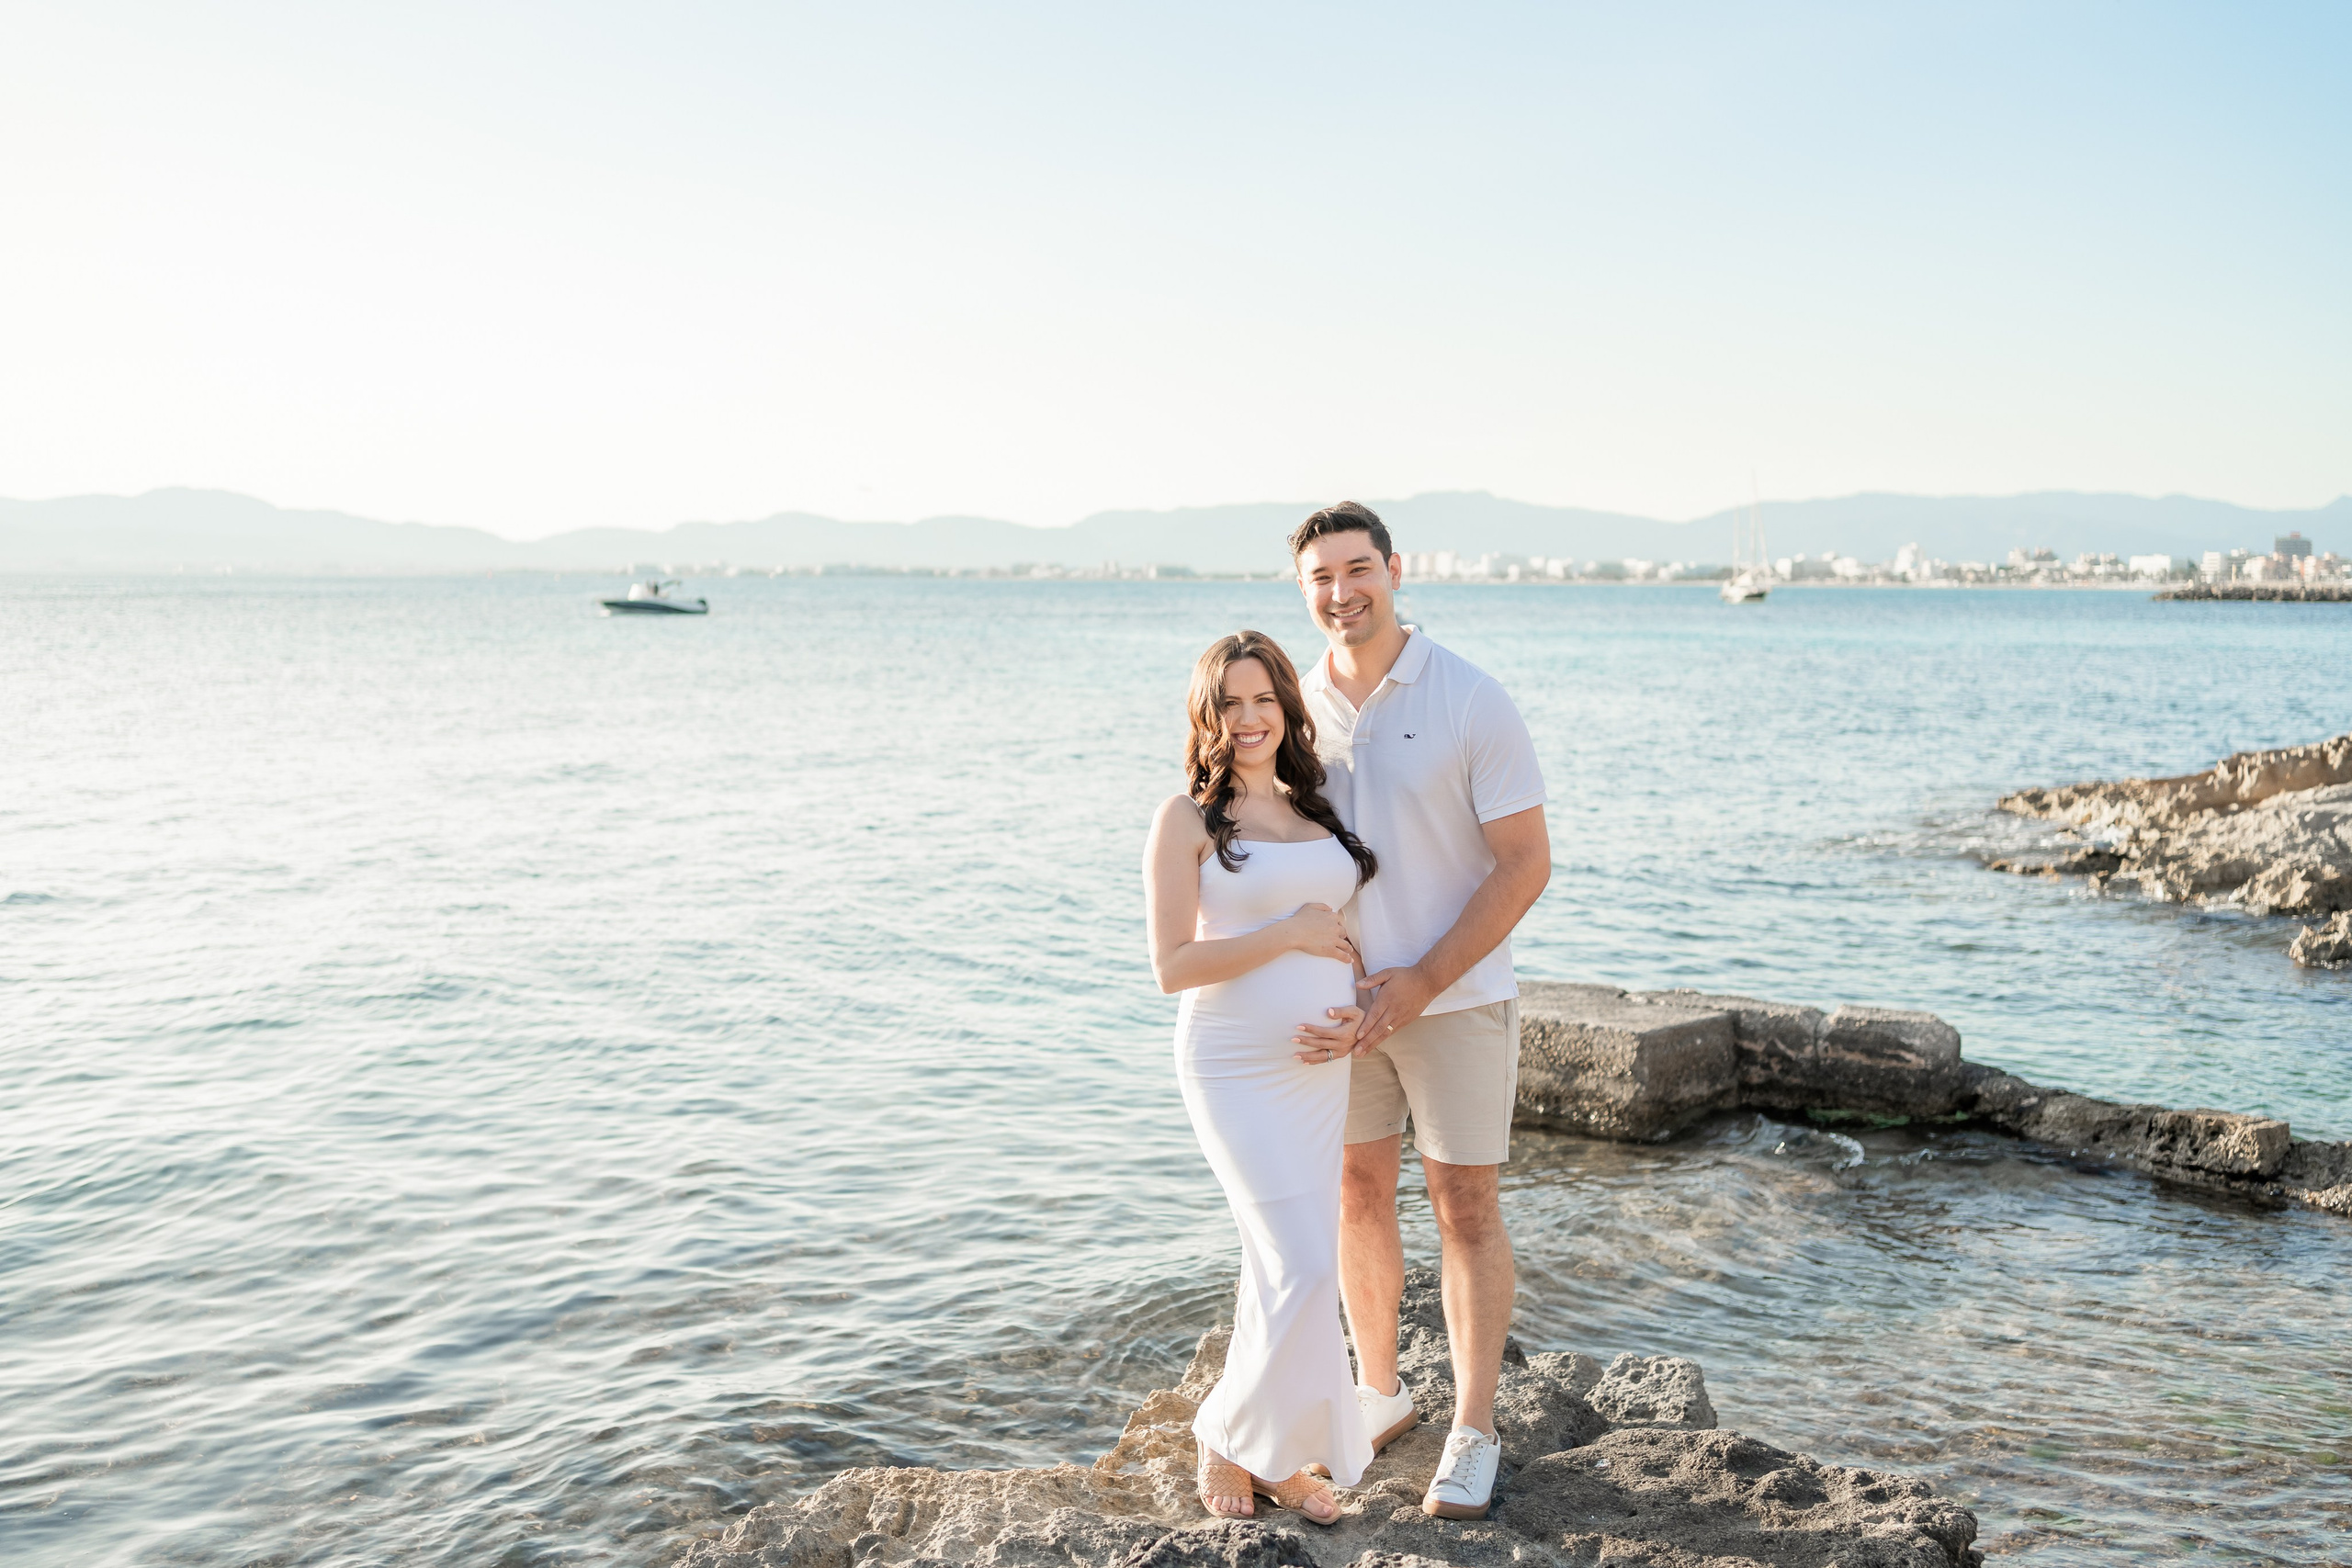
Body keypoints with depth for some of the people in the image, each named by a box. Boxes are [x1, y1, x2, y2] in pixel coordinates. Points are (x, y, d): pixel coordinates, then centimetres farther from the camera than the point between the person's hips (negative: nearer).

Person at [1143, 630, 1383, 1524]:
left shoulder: (1319, 811, 10)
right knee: (1306, 1269, -10)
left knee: (1284, 1267, 12)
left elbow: (1355, 932, 19)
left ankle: (1274, 1450, 28)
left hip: (1323, 1070, 6)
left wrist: (1362, 1010, -1)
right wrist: (1290, 933, -15)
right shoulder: (1187, 818, -7)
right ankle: (1229, 1439, 12)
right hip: (1238, 1071, -5)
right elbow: (1172, 966, -13)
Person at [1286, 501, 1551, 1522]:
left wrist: (1420, 983, -18)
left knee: (1465, 1208, 3)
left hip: (1455, 995, -4)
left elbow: (1526, 864, -13)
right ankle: (1378, 1392, 32)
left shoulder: (1470, 701, -14)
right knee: (1358, 1193, 13)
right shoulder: (1295, 705, 0)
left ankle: (1472, 1434, 16)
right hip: (1345, 998, 4)